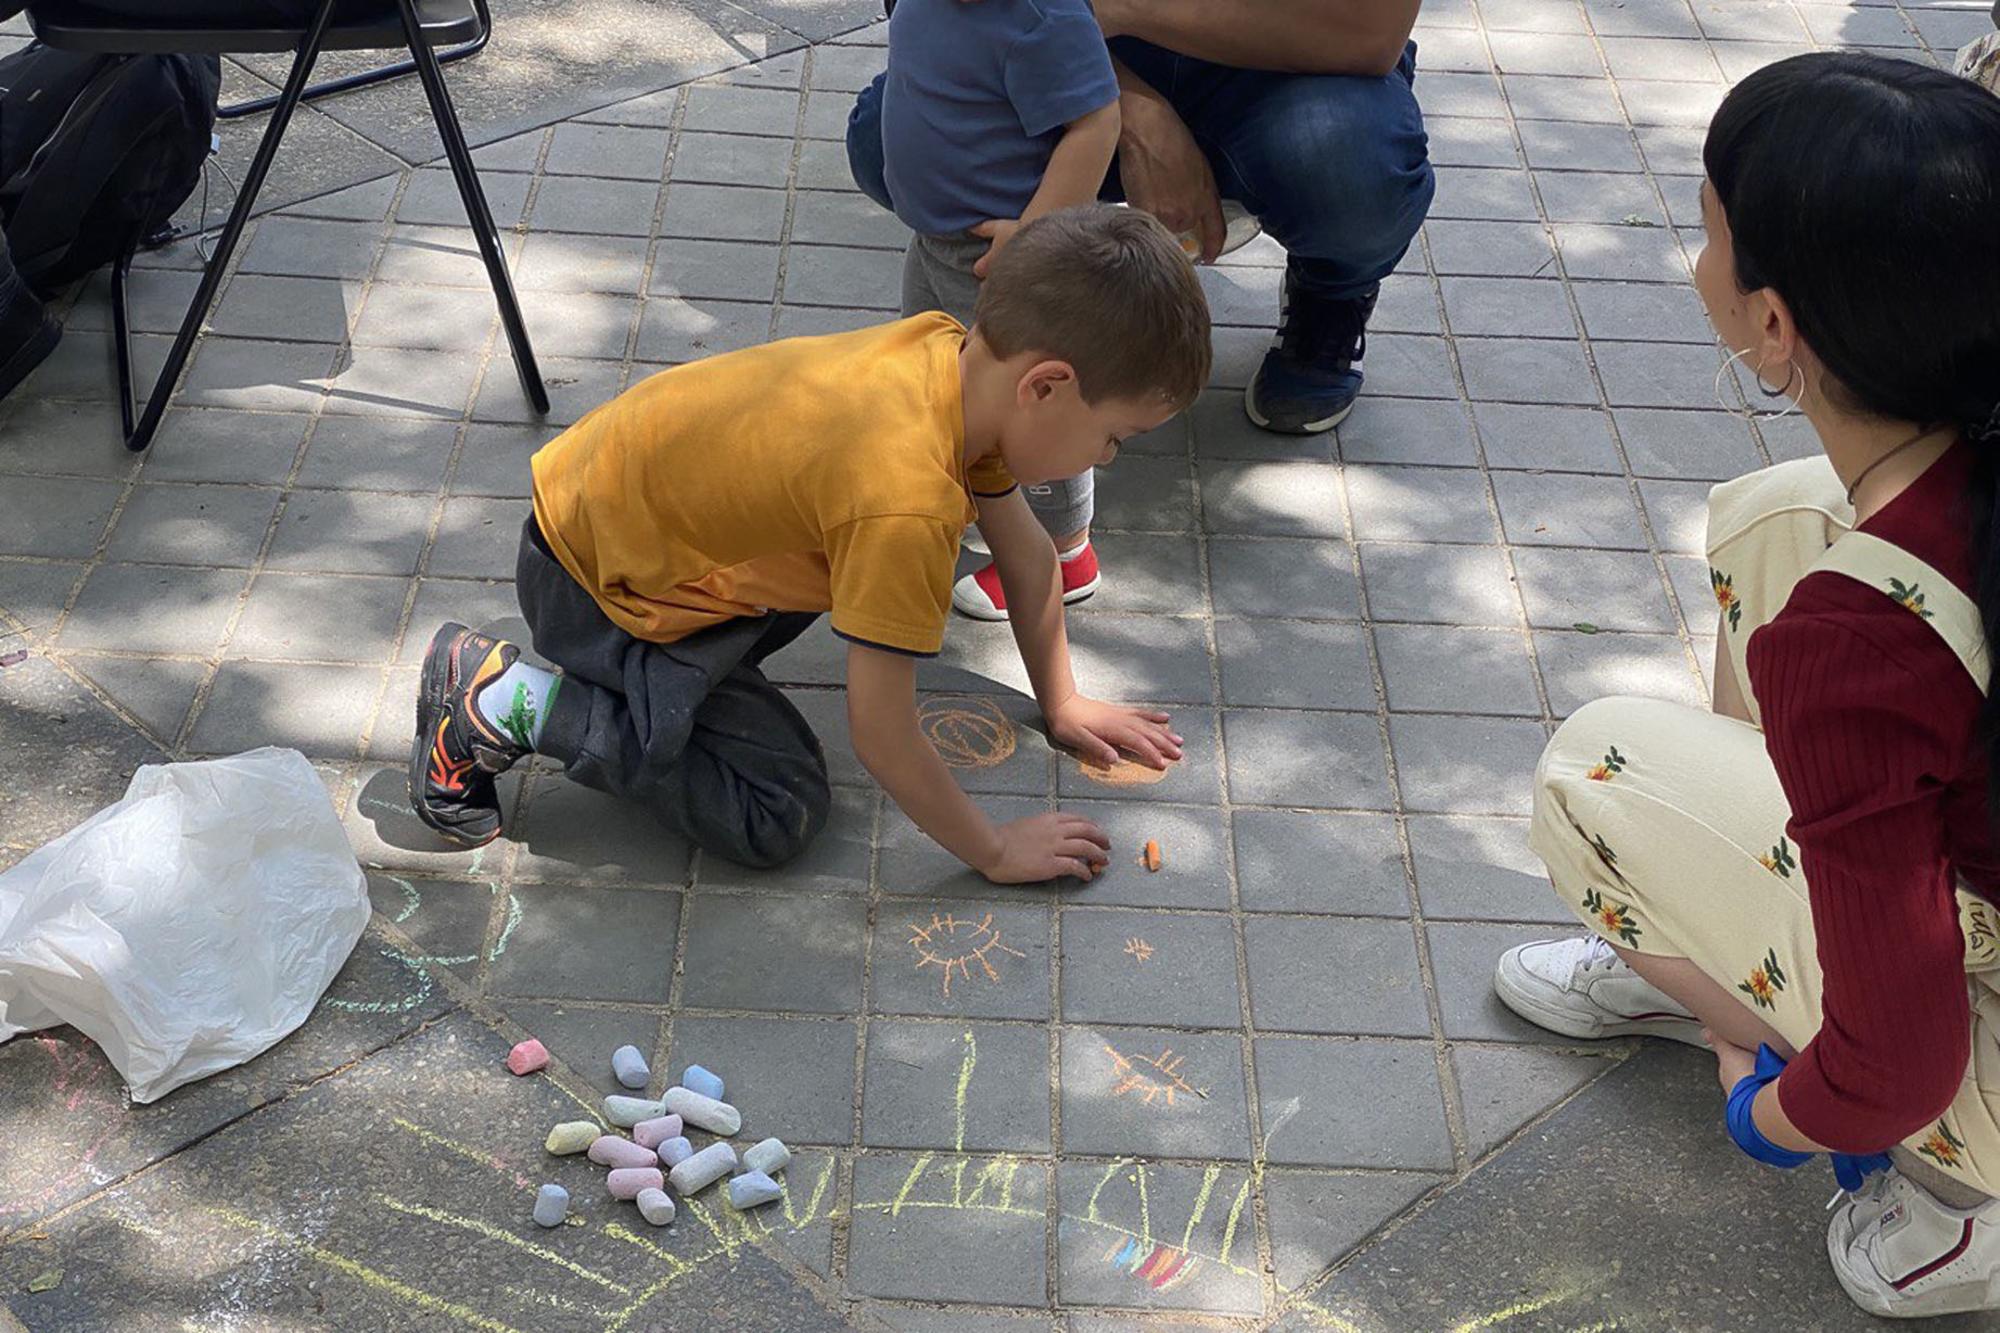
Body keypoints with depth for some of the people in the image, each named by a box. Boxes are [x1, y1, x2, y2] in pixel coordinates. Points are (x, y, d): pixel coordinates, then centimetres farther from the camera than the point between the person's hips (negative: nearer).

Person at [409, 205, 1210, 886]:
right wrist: (995, 853, -13)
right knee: (778, 813, -10)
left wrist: (1061, 702, 14)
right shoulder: (906, 502, -36)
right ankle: (505, 702, -6)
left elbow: (1027, 555, 6)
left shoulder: (963, 355, -11)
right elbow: (882, 738, -27)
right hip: (593, 574, -8)